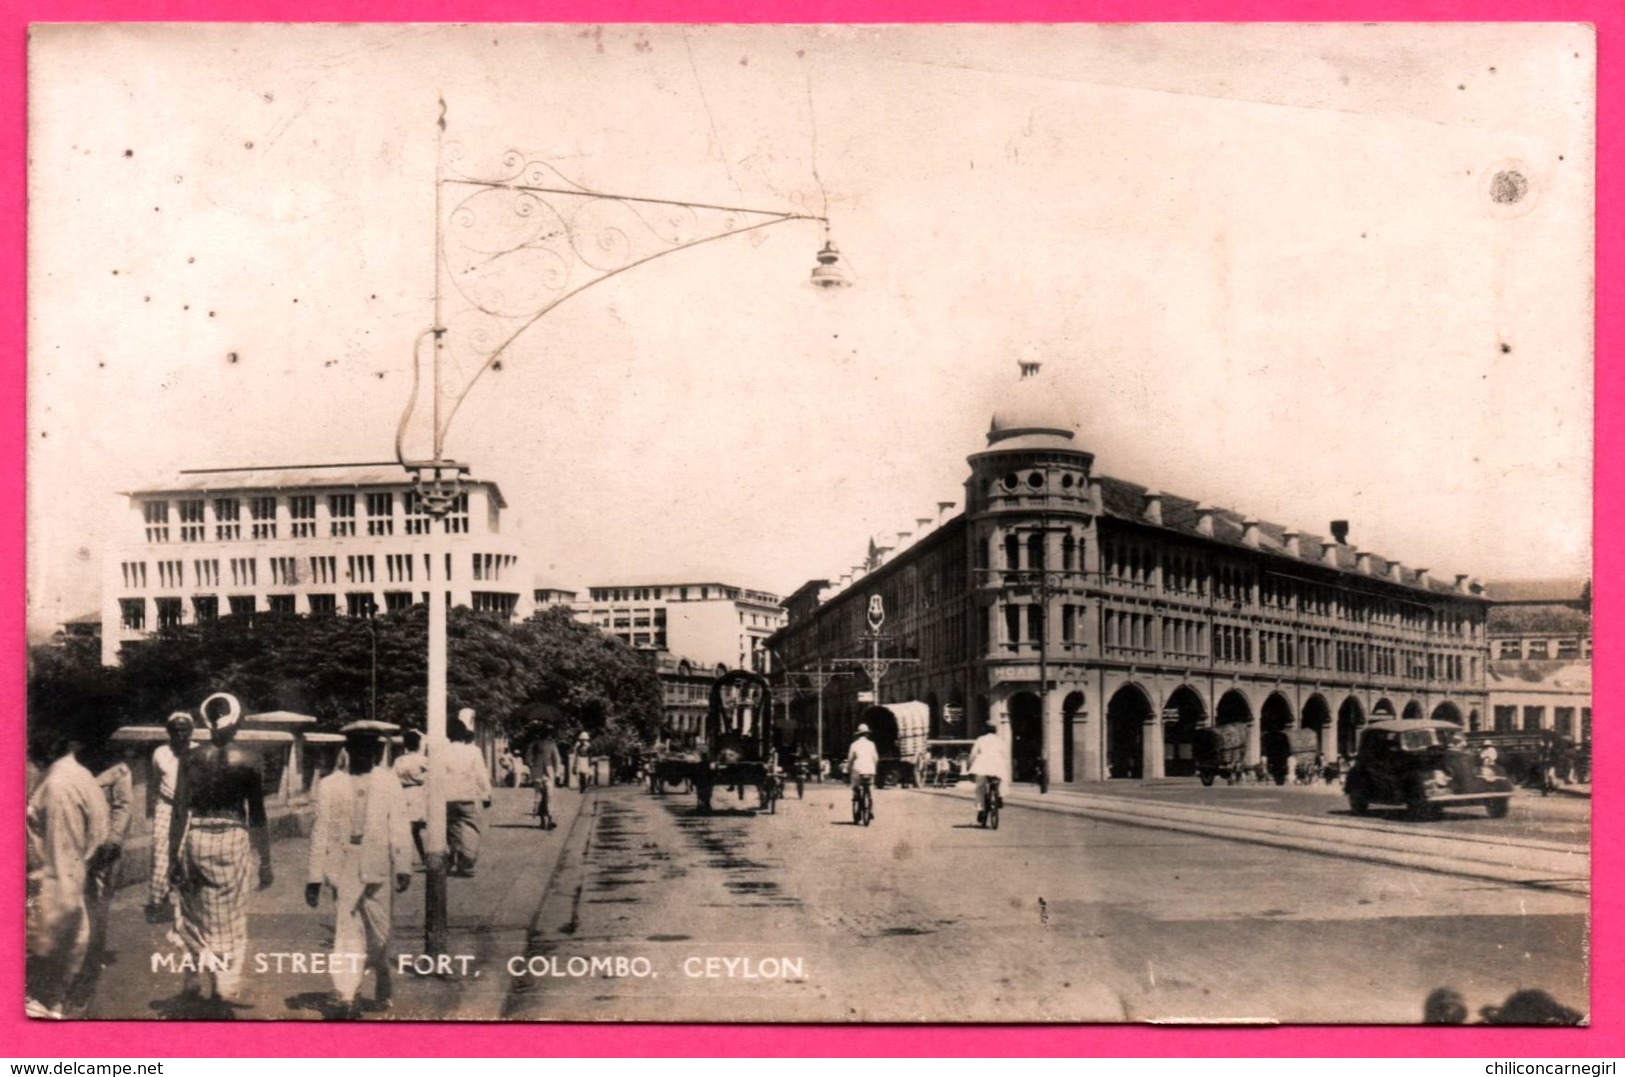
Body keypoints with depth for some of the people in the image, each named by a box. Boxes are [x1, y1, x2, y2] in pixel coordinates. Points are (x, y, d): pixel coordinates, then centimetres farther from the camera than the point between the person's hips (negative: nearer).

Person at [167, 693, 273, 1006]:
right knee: (229, 921, 10)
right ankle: (223, 989, 13)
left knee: (195, 916, 18)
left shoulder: (191, 758, -1)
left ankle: (194, 981, 23)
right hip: (232, 841, -2)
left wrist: (174, 857, 5)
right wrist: (265, 862, 4)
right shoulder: (247, 762, -5)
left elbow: (179, 811, -1)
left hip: (196, 839, 2)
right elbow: (257, 816, -3)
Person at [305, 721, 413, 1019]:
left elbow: (399, 827, 2)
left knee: (378, 935, 7)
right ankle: (344, 997, -8)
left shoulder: (389, 782, 9)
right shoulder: (329, 785, 10)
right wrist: (314, 876, 3)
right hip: (343, 871, 0)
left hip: (378, 871, 0)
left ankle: (384, 984, 32)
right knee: (345, 934, -7)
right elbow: (320, 831, 7)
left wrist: (403, 867, -8)